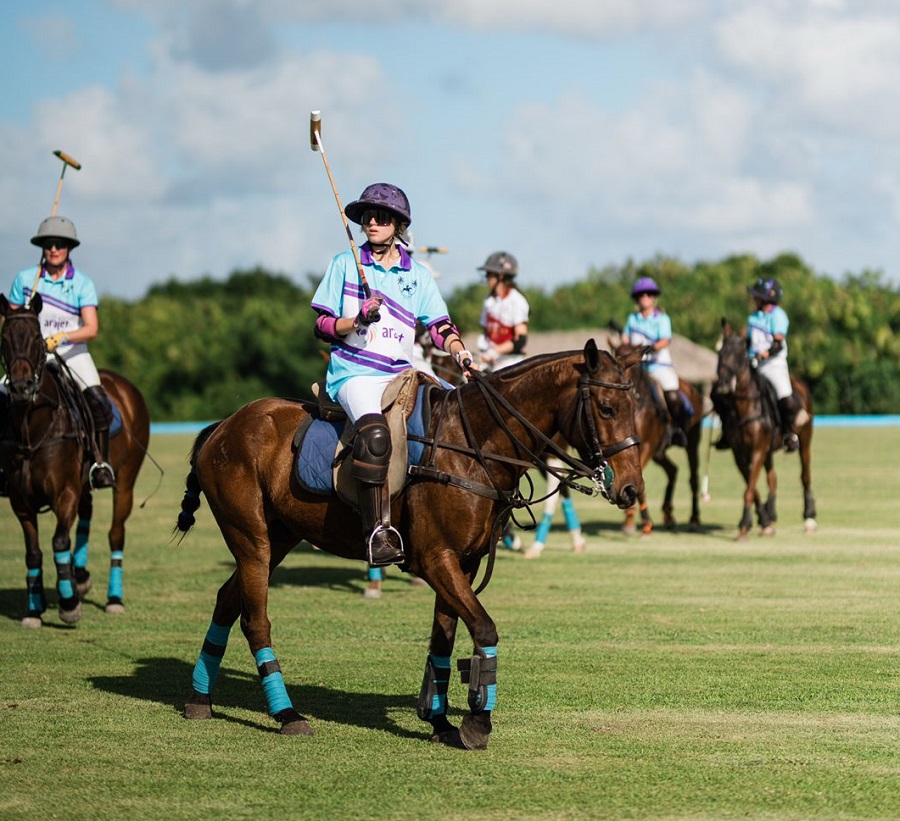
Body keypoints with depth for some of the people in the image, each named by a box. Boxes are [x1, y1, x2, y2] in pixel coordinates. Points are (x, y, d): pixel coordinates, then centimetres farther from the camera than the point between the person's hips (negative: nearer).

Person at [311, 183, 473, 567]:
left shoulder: (418, 275, 14)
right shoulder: (345, 264, 7)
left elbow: (440, 326, 8)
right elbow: (322, 326, 5)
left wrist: (460, 351, -12)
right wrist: (358, 320, -14)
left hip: (401, 373, 5)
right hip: (353, 372, -5)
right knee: (374, 432, -33)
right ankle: (378, 532, -37)